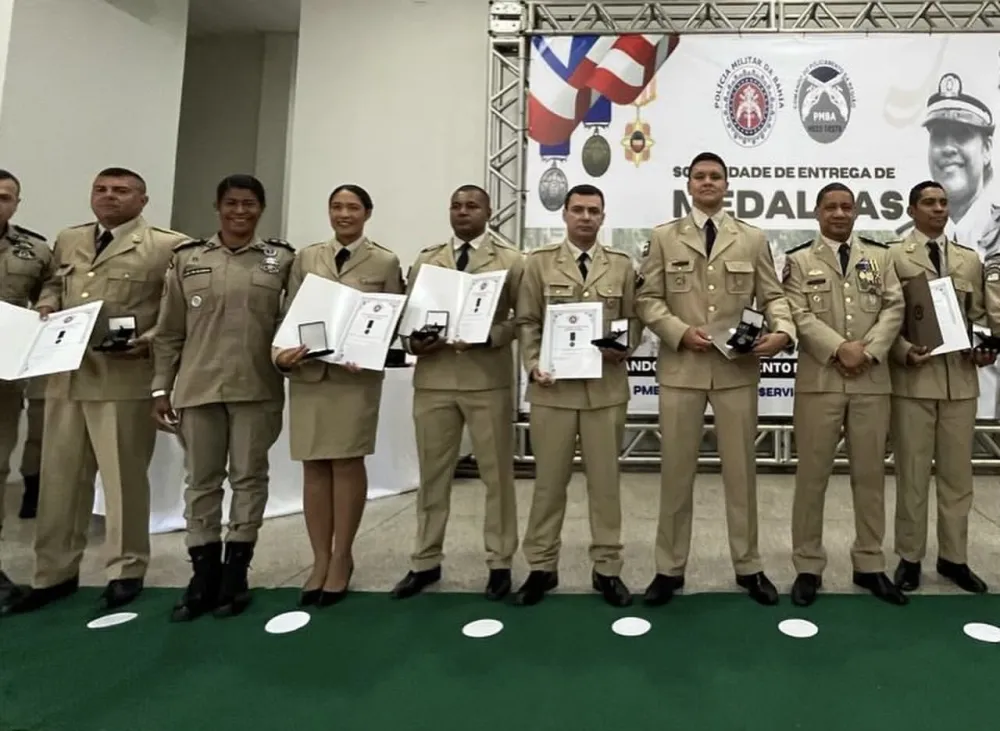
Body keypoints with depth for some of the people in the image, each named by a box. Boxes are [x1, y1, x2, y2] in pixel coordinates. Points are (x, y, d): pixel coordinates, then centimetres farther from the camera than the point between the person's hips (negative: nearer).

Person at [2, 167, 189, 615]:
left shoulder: (169, 246, -3)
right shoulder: (67, 241, 17)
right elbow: (53, 286, 28)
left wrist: (150, 340, -18)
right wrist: (46, 307, 6)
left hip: (125, 377, -6)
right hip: (66, 375, 6)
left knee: (124, 476, 4)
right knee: (59, 476, 13)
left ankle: (125, 571, 19)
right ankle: (55, 573, 27)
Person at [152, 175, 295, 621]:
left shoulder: (282, 260, 3)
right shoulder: (186, 259, 8)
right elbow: (169, 332, 8)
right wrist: (161, 388, 5)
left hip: (257, 388, -1)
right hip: (197, 387, 2)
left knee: (249, 477, 6)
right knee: (201, 480, 8)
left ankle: (235, 573, 20)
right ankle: (203, 574, 21)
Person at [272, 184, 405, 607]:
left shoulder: (385, 263, 4)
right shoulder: (305, 259, 12)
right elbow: (289, 314, 9)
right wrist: (280, 352, -8)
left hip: (356, 375, -3)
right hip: (307, 373, 3)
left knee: (348, 464, 3)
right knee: (314, 467, 6)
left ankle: (342, 558, 17)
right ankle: (320, 560, 18)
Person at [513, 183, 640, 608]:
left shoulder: (622, 265, 10)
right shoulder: (539, 262, 6)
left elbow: (633, 320, 9)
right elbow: (527, 323, 4)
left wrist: (624, 349, -11)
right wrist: (534, 364, -10)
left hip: (607, 387, 1)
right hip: (554, 386, -1)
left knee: (605, 479, 7)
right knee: (549, 480, 6)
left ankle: (607, 568, 20)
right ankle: (542, 567, 20)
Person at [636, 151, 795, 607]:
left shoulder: (753, 239, 10)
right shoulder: (664, 237, 7)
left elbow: (772, 296, 6)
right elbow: (647, 299, 2)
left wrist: (783, 331, -14)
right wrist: (680, 331, -13)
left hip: (737, 368, 1)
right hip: (680, 367, -1)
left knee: (741, 469, 8)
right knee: (676, 470, 5)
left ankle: (748, 567, 24)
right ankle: (670, 568, 18)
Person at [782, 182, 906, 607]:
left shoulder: (880, 257, 14)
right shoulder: (799, 260, 5)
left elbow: (893, 308, 4)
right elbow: (799, 315, -6)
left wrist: (869, 351, -11)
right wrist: (839, 348, -16)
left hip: (872, 381, 3)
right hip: (819, 380, -3)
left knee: (870, 474, 9)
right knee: (812, 475, 1)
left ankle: (869, 565, 23)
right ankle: (808, 567, 12)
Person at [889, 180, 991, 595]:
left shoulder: (970, 260, 14)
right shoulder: (892, 257, 0)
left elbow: (977, 316, 15)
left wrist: (984, 349, -3)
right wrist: (905, 352, -19)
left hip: (960, 379, 4)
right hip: (913, 378, -4)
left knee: (957, 473, 11)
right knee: (912, 473, 4)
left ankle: (953, 558, 24)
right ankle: (910, 558, 16)